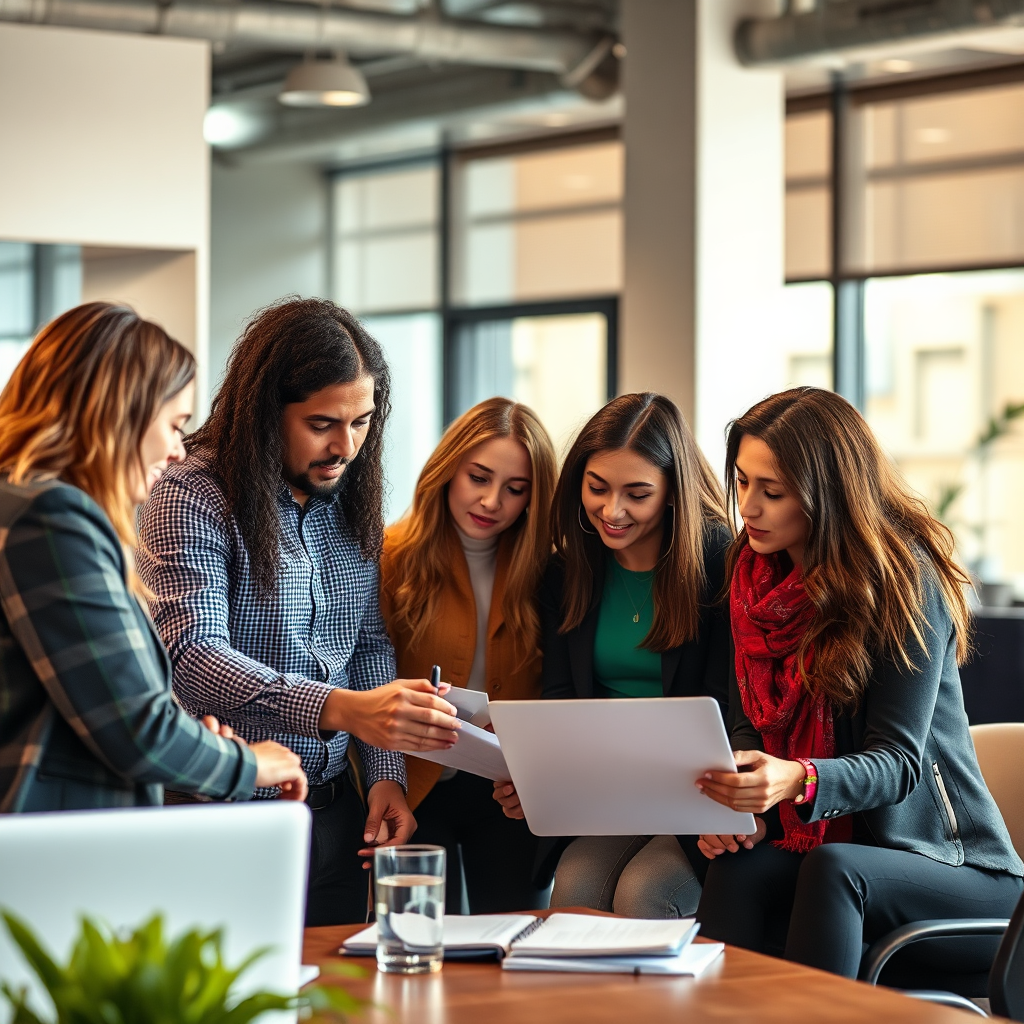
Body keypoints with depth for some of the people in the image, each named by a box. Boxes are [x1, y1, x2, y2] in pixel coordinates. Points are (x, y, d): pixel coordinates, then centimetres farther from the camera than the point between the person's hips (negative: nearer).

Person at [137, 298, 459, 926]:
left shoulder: (352, 502, 8)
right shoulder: (191, 501, -14)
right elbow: (193, 659, -26)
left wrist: (387, 773, -2)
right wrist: (342, 709, -38)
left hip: (335, 811, 6)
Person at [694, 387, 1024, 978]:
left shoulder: (905, 578, -13)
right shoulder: (758, 577, 7)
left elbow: (897, 762, -18)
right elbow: (752, 723, 10)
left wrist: (798, 781, -38)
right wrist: (739, 803, -12)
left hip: (946, 859, -4)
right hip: (805, 845, 5)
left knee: (833, 870, -37)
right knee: (736, 871, -29)